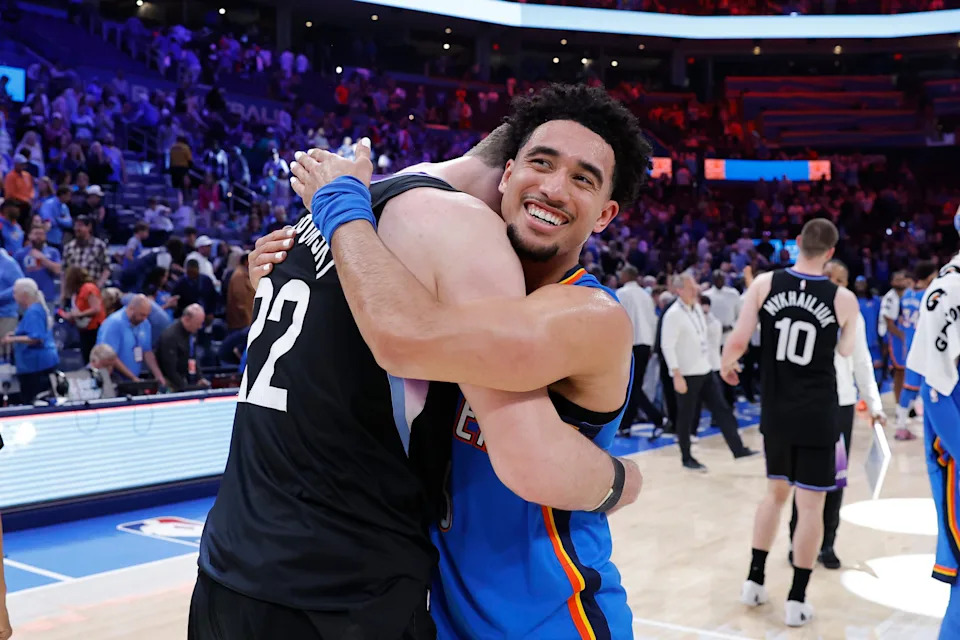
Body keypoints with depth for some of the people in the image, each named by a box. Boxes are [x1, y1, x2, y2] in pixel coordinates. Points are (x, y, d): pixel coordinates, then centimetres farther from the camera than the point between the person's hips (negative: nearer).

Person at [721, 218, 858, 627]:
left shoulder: (764, 283, -6)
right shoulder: (844, 299, -6)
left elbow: (738, 341, -9)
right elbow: (846, 352, 11)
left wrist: (726, 365, 12)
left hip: (775, 410, 3)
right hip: (817, 414, -2)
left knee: (776, 492, 21)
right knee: (810, 505, 7)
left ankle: (754, 581, 26)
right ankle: (796, 601, 13)